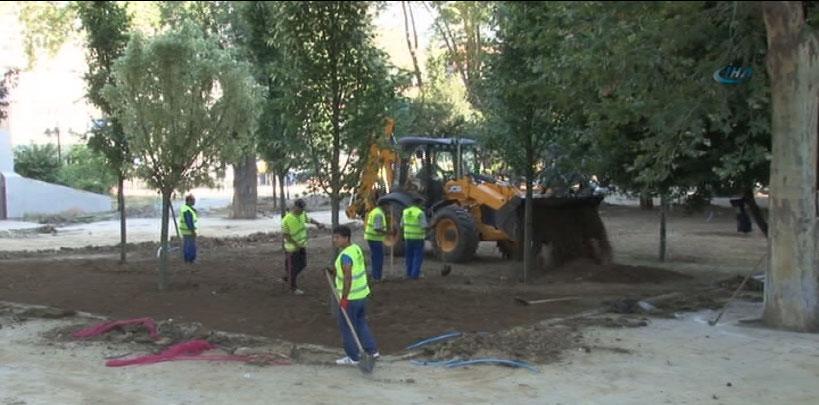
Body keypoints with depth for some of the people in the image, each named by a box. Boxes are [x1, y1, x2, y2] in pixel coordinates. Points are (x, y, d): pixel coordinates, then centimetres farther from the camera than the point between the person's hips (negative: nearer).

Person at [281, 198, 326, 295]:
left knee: (302, 264, 17)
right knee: (293, 267, 6)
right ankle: (293, 288, 23)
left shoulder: (302, 214, -6)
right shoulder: (286, 219, -25)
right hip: (292, 247, -7)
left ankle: (287, 277, 39)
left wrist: (318, 223, -6)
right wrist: (295, 244, -23)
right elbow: (285, 235, -19)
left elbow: (309, 220, 13)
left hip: (302, 245, 7)